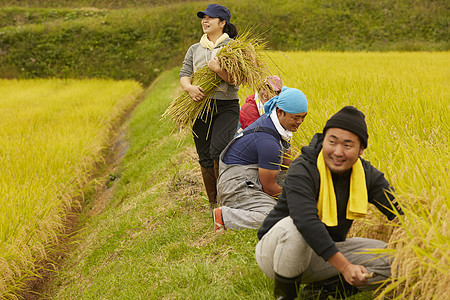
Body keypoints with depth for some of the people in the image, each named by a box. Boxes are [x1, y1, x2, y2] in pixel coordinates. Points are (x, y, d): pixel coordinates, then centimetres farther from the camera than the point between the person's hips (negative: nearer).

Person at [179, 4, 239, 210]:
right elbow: (184, 75, 6)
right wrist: (189, 87, -17)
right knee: (205, 159, 5)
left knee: (218, 151, -22)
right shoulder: (194, 49, 17)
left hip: (226, 107, -4)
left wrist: (218, 70, -23)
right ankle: (213, 204, 18)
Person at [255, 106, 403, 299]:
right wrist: (345, 266, -43)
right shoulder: (302, 171, -24)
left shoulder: (367, 175, -4)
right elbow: (307, 222, -38)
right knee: (294, 226, -40)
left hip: (324, 253, 5)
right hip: (276, 249, -5)